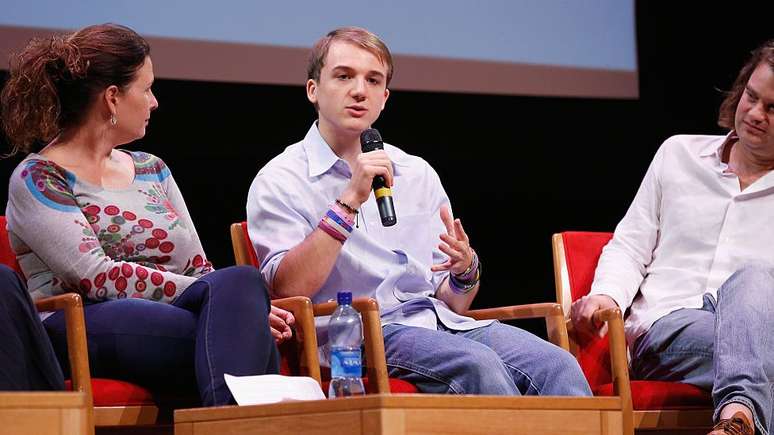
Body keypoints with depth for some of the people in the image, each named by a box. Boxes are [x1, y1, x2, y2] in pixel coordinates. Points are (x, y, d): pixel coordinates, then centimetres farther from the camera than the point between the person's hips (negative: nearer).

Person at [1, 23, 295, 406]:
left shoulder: (152, 170, 24)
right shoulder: (38, 179, 2)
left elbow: (198, 270, 20)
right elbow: (98, 277, -11)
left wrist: (239, 299, -6)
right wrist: (231, 298, -16)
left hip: (175, 324, 6)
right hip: (81, 329, -6)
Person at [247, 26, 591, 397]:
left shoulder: (417, 173, 20)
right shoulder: (279, 182, 4)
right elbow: (287, 289, -14)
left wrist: (465, 270, -5)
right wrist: (350, 200, -15)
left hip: (441, 323, 6)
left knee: (558, 364, -21)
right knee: (478, 364, -33)